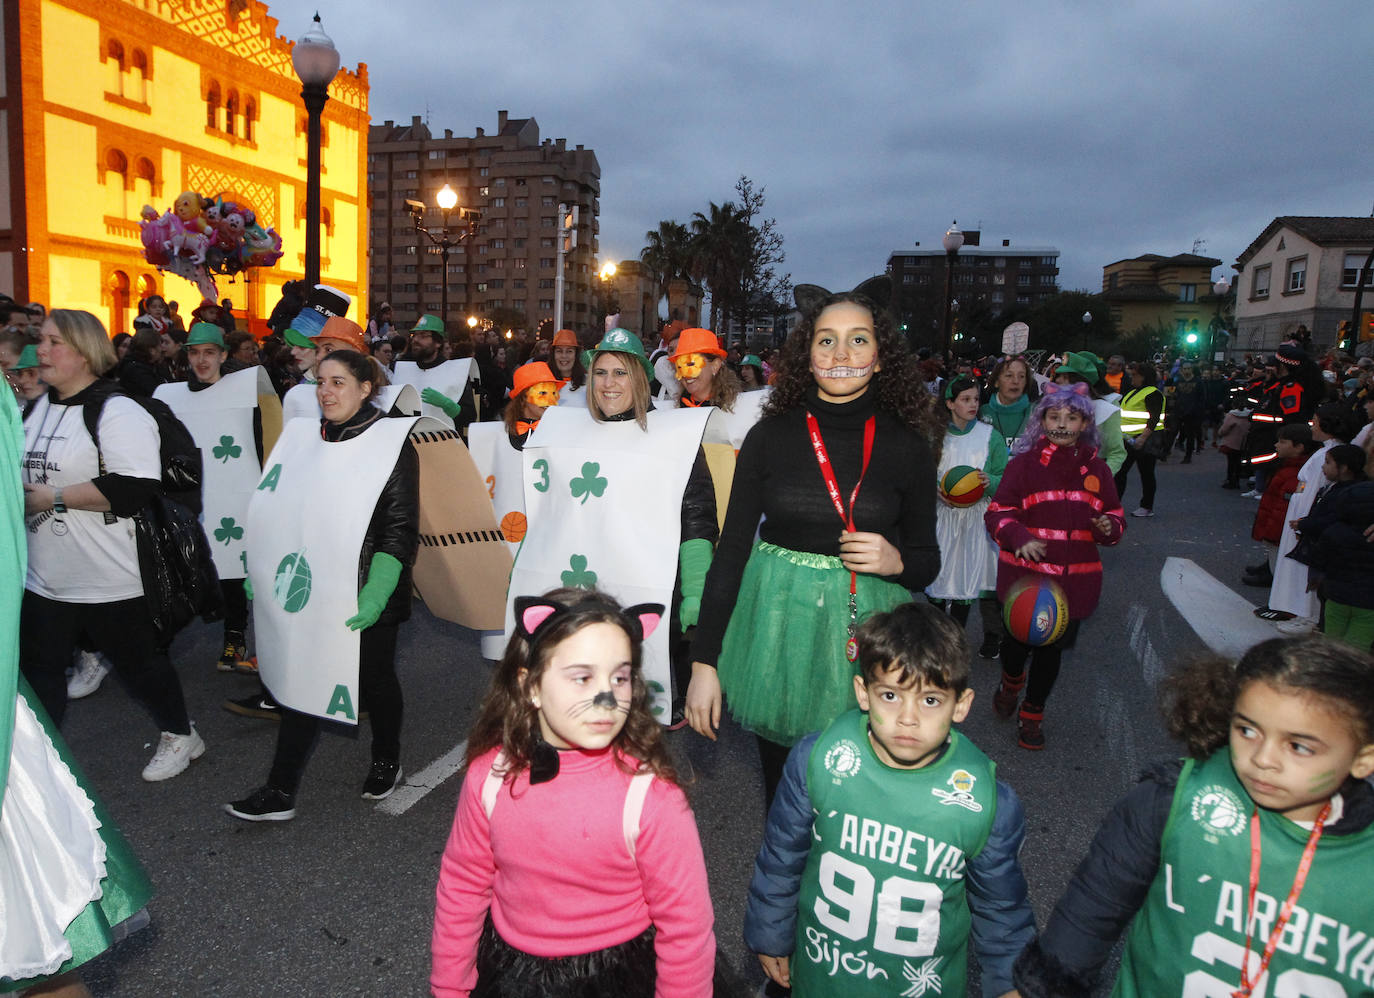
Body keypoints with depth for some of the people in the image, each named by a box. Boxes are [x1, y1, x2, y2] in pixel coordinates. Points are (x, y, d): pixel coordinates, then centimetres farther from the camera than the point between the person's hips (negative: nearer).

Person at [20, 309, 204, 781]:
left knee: (138, 660, 9)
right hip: (44, 575, 8)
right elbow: (24, 473, 27)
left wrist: (53, 498, -22)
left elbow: (133, 489, -27)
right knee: (37, 669, 15)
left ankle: (180, 735, 30)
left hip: (109, 579, -7)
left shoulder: (118, 413, -16)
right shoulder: (37, 409, 11)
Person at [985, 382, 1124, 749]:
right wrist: (1020, 537, -23)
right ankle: (1011, 682, 43)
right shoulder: (1023, 463, -4)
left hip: (1075, 579, 3)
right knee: (1018, 641, 6)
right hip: (1025, 573, -2)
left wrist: (1109, 527, -9)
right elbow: (997, 512, -5)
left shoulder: (1096, 468, 6)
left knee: (1052, 649, 10)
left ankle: (1032, 715, 31)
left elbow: (1115, 515, 15)